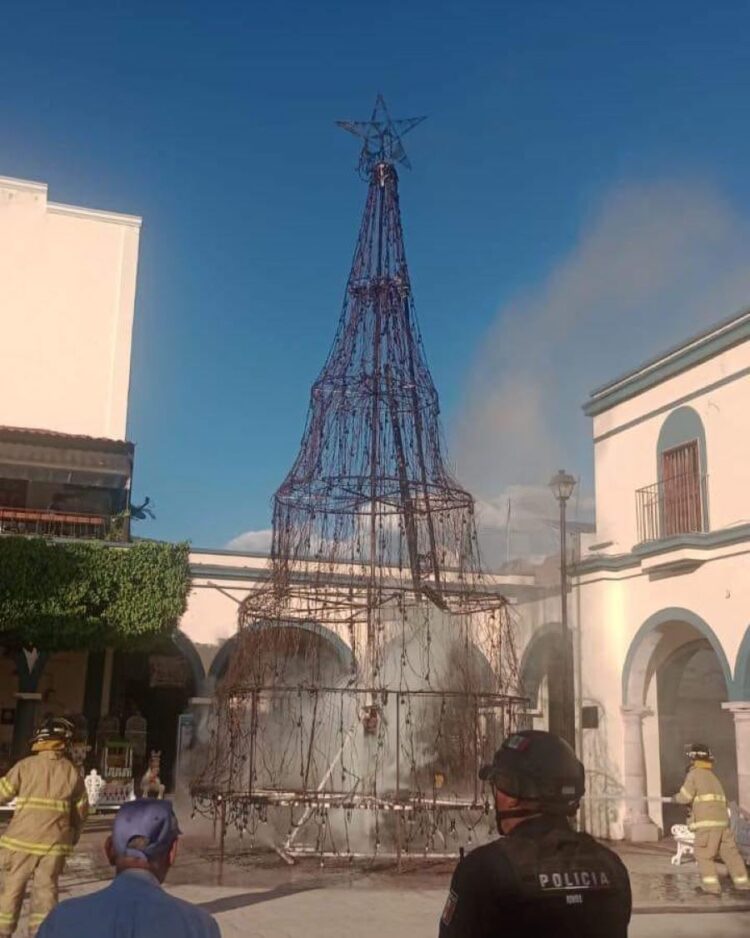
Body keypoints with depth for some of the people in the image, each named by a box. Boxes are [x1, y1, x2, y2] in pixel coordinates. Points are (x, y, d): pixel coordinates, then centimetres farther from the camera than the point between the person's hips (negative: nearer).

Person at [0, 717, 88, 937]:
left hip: (23, 838, -1)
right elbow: (81, 811, 7)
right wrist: (73, 836, 21)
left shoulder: (26, 766, -7)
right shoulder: (72, 772, 1)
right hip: (55, 841, 1)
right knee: (46, 887, 9)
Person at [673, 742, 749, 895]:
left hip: (707, 823, -7)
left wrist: (676, 798, 11)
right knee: (730, 852, 13)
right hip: (722, 821, 7)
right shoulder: (712, 776, 20)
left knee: (703, 855, 0)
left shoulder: (694, 774, -3)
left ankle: (712, 886, -6)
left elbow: (685, 797, -9)